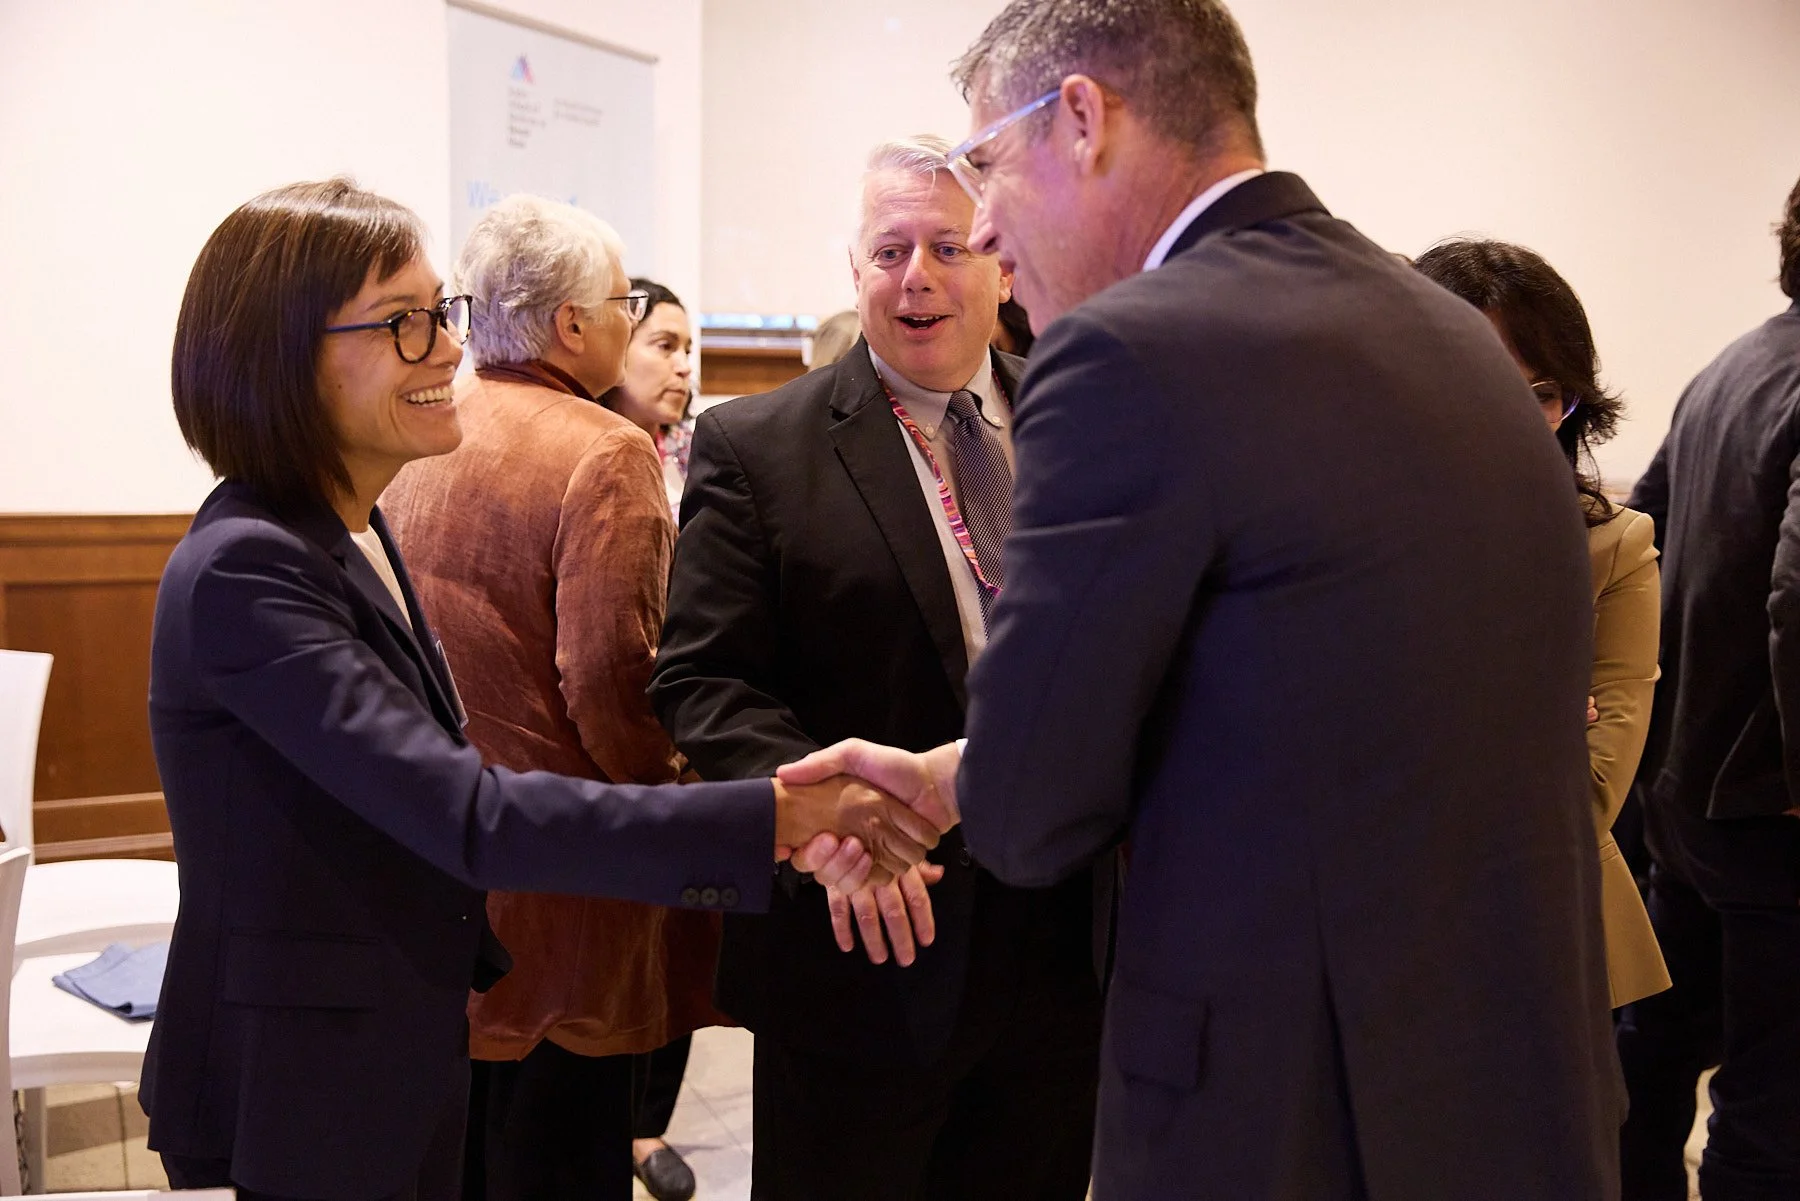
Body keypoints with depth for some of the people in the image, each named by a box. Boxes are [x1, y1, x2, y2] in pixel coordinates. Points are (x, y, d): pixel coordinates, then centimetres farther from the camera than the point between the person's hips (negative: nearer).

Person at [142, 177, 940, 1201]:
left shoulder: (354, 532, 7)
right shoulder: (242, 572, -22)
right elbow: (469, 817, -31)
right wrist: (783, 816, -35)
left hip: (406, 1058, 9)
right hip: (299, 1092, -8)